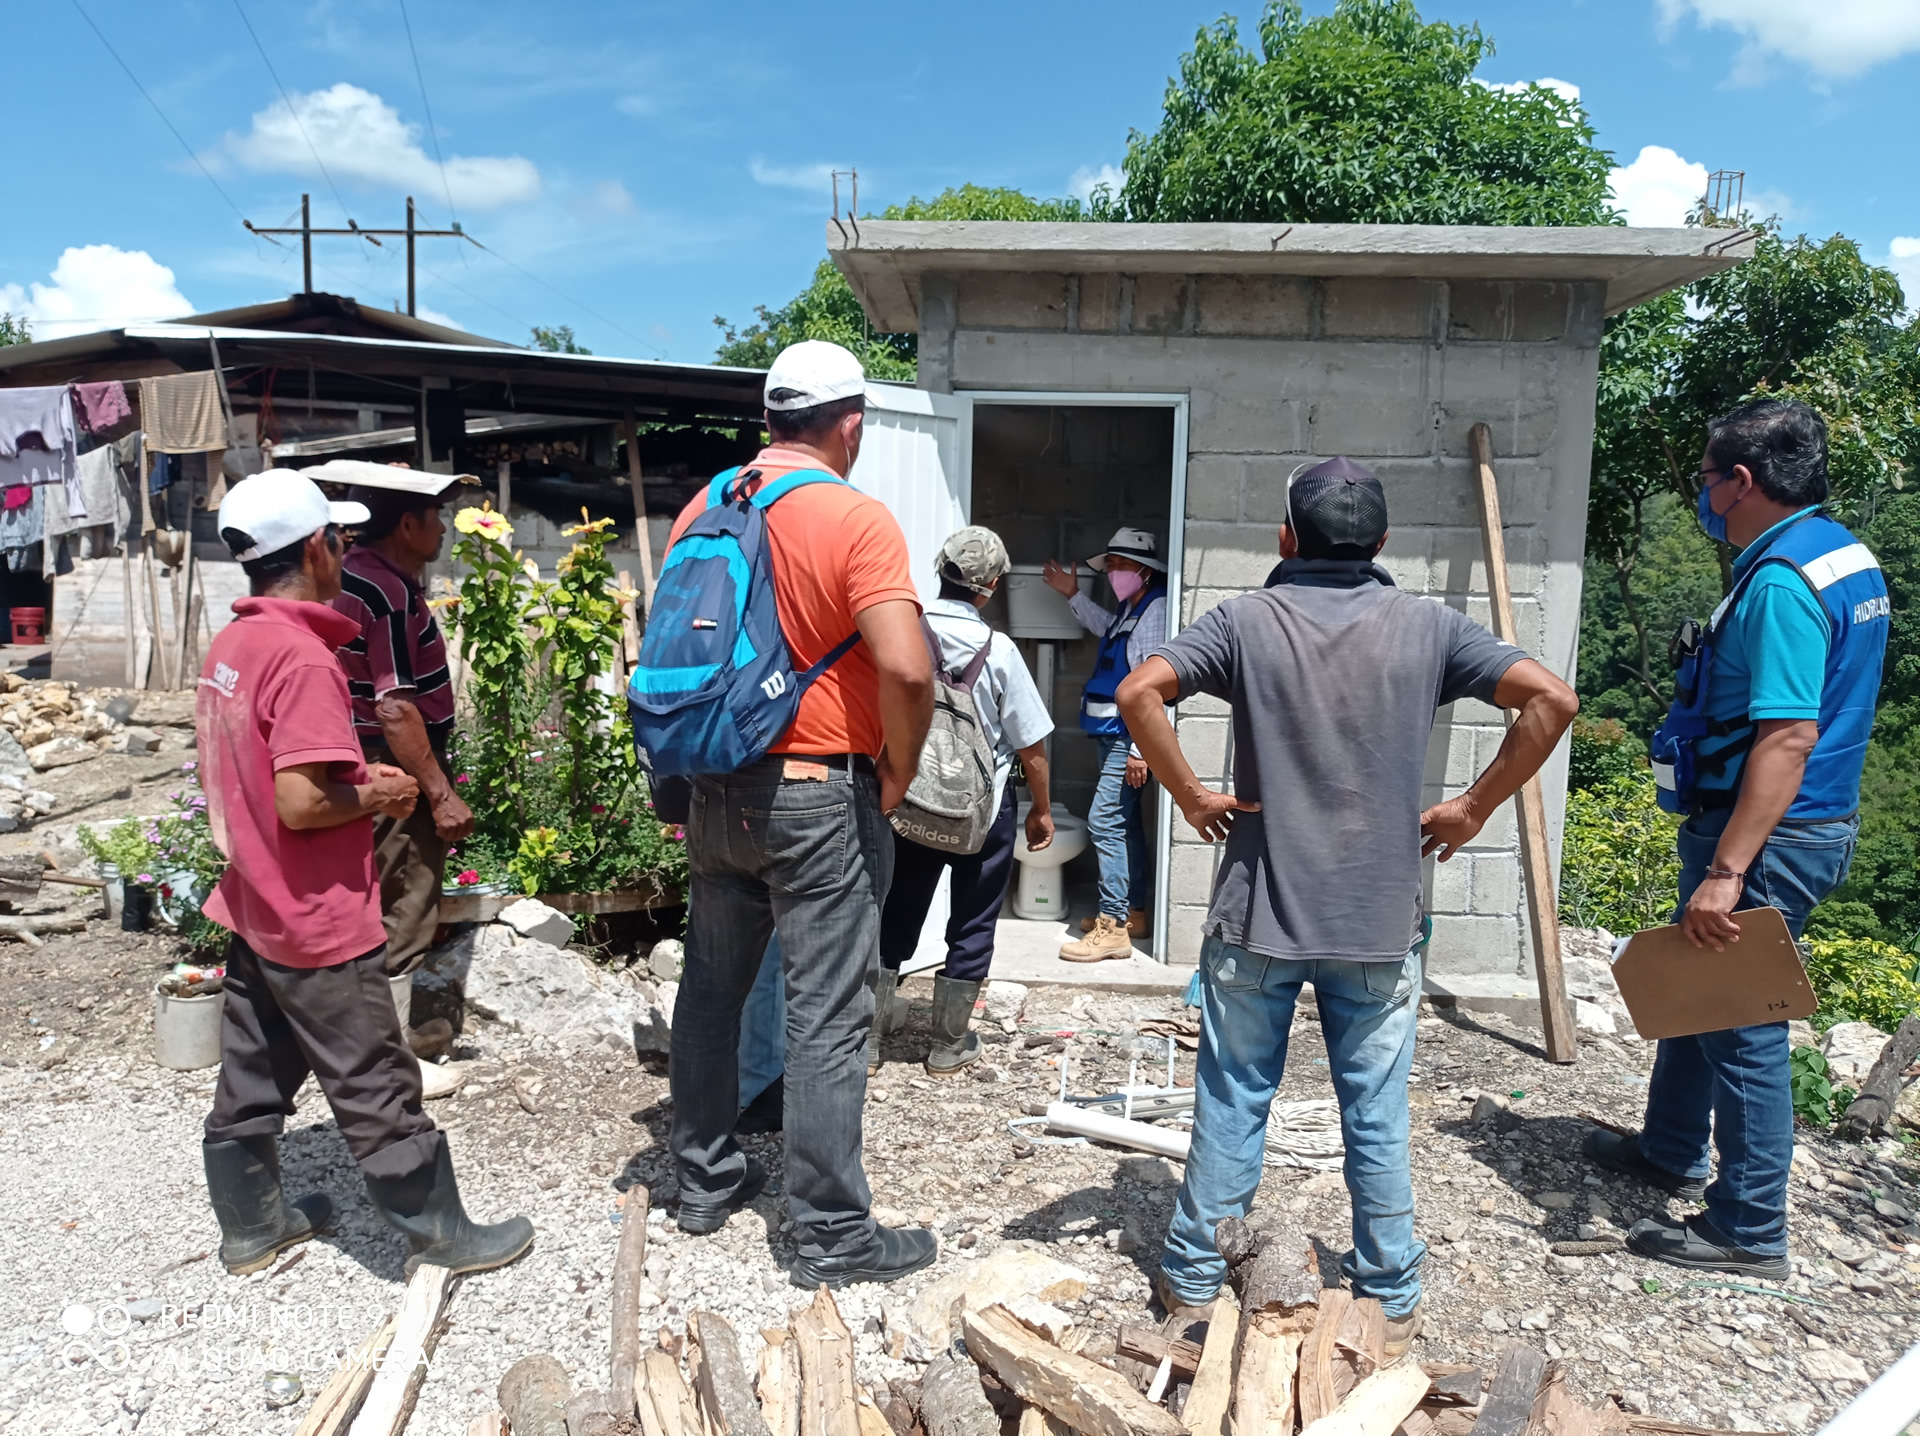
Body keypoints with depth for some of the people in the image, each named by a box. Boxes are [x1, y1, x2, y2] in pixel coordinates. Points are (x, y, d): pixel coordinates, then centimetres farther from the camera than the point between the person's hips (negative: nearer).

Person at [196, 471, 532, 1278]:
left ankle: (251, 1225, 36)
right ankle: (439, 1235, 16)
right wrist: (377, 796, -12)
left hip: (255, 911, 9)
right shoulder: (303, 657, -23)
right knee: (375, 1091, 3)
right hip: (319, 926, -9)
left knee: (252, 1079, 20)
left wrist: (356, 781, 7)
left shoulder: (229, 648, 6)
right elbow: (301, 803, -29)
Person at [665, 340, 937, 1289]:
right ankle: (832, 1235, 13)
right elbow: (905, 667, -25)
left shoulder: (702, 510, 6)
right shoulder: (856, 518, -14)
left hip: (714, 790, 6)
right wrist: (900, 768, -9)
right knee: (826, 1015, 2)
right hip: (818, 797, -6)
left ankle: (704, 1181, 33)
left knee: (712, 986, 18)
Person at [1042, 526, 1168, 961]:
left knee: (1106, 821, -12)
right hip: (1110, 734, 11)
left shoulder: (1155, 610, -17)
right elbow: (1107, 628, 40)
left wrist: (1140, 749, -25)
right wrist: (1073, 595, 37)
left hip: (1128, 738, -11)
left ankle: (1112, 927, -9)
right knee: (1124, 823, 16)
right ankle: (1132, 913, 27)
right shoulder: (1129, 608, 14)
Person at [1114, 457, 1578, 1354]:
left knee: (1232, 1100, 11)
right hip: (1381, 920, 1)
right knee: (1377, 1114, 13)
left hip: (1256, 913, -1)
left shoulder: (1247, 619, -4)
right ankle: (1391, 1298, 26)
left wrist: (1190, 795, -7)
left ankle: (1194, 1277, 25)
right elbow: (1551, 700, -6)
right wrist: (1472, 809, -1)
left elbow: (1138, 692, -16)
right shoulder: (1427, 627, -1)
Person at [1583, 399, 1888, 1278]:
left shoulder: (1782, 580, -22)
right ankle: (1671, 1151, 40)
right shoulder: (1844, 555, 11)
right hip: (1812, 822, 11)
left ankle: (1749, 1232, 14)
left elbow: (1789, 738, -29)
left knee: (1741, 1025, 0)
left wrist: (1724, 871, -30)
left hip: (1767, 839, -11)